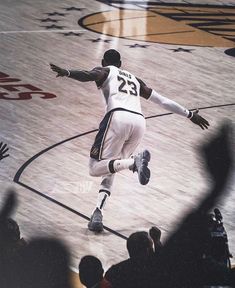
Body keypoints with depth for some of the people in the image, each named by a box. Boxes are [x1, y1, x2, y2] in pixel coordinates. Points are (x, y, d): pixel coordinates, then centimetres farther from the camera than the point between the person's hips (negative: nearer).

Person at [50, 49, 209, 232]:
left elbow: (88, 75, -3)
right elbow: (163, 100, 38)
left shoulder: (105, 71, 22)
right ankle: (98, 213, -1)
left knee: (95, 167, -3)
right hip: (139, 121, 5)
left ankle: (134, 161, -27)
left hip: (118, 116, -5)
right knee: (110, 168, 20)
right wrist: (190, 115, 46)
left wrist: (67, 72, -18)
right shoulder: (134, 79, 36)